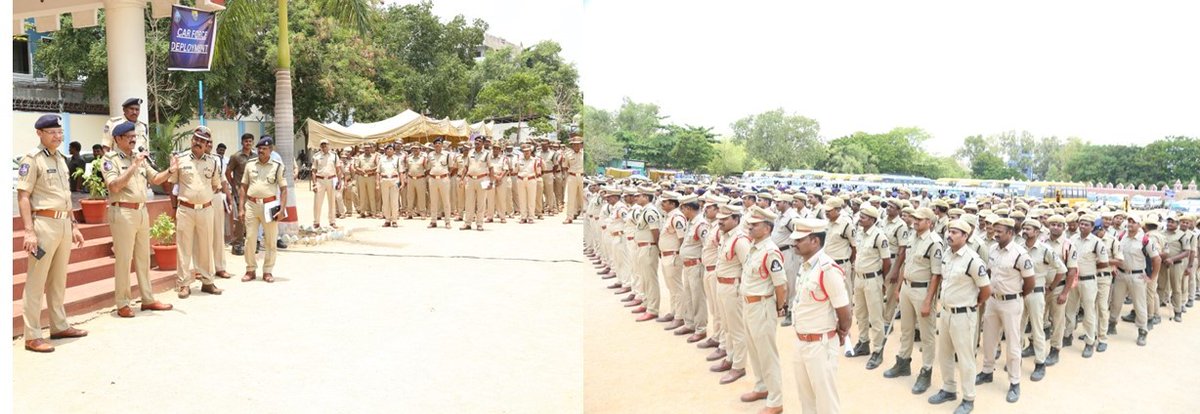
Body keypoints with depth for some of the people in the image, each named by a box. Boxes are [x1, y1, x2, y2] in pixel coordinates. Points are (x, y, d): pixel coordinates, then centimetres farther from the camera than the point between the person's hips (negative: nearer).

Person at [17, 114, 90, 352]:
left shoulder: (60, 159, 16)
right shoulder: (32, 159, -8)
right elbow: (23, 197, -12)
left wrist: (74, 225, 20)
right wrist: (29, 231, -19)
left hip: (64, 224, 8)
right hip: (44, 223, -8)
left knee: (58, 280, 16)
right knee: (36, 282, -3)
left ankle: (59, 326, 26)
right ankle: (32, 336, 1)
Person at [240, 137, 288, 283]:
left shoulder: (277, 166, 1)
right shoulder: (250, 165, 9)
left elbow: (284, 189, -1)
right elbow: (244, 187, 13)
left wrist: (282, 209, -9)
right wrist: (242, 207, 6)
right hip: (252, 205, 2)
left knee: (271, 240, 4)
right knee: (250, 238, 4)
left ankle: (267, 271, 14)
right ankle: (251, 270, 16)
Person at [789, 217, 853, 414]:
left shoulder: (828, 269, -22)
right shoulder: (804, 265, 5)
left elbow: (844, 311, -17)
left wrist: (841, 335, -1)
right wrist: (801, 339, 13)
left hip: (820, 344, -9)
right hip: (801, 342, 9)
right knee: (806, 398, 21)